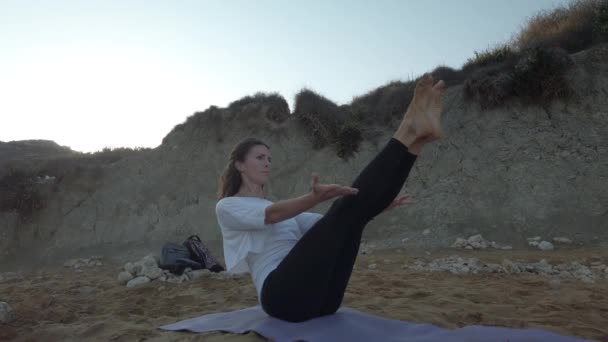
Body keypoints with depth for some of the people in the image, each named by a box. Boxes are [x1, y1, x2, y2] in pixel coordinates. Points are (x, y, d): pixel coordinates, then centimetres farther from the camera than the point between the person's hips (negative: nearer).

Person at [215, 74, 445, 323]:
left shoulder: (279, 209, 29)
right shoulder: (227, 207, 8)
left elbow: (325, 223, 18)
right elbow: (271, 215, -15)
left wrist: (373, 205, 4)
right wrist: (316, 197, -34)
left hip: (321, 295, 7)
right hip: (284, 295, -6)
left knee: (354, 210, -14)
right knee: (344, 209, -23)